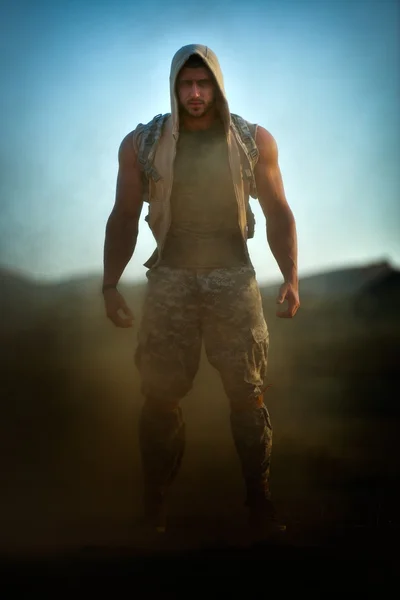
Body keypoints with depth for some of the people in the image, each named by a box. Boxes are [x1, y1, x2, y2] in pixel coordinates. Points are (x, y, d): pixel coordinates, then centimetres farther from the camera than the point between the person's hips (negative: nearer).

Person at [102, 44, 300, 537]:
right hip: (170, 279, 0)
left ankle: (259, 504, 6)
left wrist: (290, 276, -4)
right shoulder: (142, 144, 2)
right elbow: (124, 217, 7)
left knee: (249, 394, -3)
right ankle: (153, 510, 12)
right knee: (160, 396, 1)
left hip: (234, 278, 0)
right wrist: (110, 284, -1)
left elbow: (278, 213, 7)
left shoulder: (254, 141, 2)